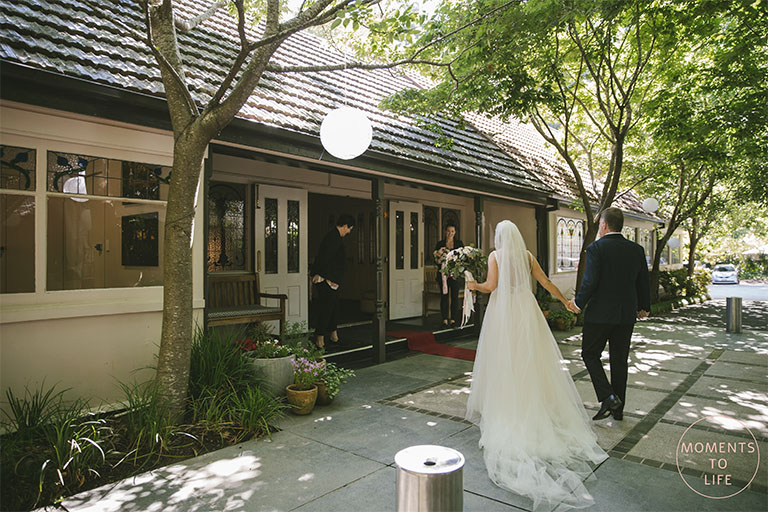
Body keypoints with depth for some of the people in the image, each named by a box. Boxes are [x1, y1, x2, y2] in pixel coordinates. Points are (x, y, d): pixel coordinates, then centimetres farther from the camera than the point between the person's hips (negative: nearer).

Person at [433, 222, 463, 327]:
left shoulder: (459, 243, 7)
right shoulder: (440, 244, 7)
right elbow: (436, 259, 6)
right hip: (443, 274, 0)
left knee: (454, 296, -1)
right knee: (444, 296, 2)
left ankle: (453, 319, 6)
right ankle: (445, 319, 8)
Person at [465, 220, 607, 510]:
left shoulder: (495, 256, -4)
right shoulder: (527, 255, 5)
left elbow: (491, 285, -13)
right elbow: (545, 282, 8)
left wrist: (474, 286, 7)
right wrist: (565, 300, 20)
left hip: (502, 312, -3)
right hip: (525, 311, 3)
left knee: (503, 361, 5)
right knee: (530, 359, 9)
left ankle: (502, 411, 9)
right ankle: (534, 409, 13)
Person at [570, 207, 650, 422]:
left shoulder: (596, 248, -12)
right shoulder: (637, 249, 4)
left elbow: (590, 282, -17)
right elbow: (644, 282, 9)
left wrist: (579, 303, -1)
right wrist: (643, 307, 24)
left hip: (600, 313, -5)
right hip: (626, 315, 5)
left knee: (590, 354, 10)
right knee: (619, 361, 13)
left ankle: (607, 397, -3)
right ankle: (618, 409, 21)